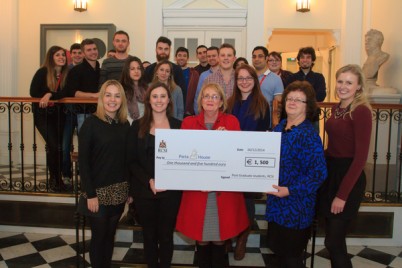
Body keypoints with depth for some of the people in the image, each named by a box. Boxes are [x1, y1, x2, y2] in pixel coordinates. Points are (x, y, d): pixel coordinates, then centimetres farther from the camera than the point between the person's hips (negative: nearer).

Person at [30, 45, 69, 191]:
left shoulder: (67, 74, -1)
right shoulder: (42, 72, -7)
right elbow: (33, 92, -11)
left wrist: (50, 95, -26)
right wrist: (51, 97, -15)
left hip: (58, 115, 3)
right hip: (43, 115, -3)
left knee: (60, 146, 3)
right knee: (54, 145, -13)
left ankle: (56, 179, 18)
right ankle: (54, 179, 4)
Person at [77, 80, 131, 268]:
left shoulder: (125, 125, 4)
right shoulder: (91, 123, -9)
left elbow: (127, 160, 6)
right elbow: (83, 161, -12)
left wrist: (130, 189, 3)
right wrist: (90, 194, -15)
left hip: (118, 192, 4)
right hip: (98, 191, -4)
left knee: (110, 235, 16)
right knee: (99, 236, 9)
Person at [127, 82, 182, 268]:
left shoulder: (178, 126, 2)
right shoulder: (138, 126, 2)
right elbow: (131, 161, -1)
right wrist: (149, 181, -14)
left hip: (171, 190, 0)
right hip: (144, 190, 1)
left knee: (166, 235, 10)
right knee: (149, 235, 13)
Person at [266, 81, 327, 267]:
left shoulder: (309, 135, -17)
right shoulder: (279, 127, 5)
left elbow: (319, 173, -22)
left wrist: (290, 190, -24)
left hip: (295, 204, -7)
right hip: (276, 201, 7)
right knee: (277, 247, 20)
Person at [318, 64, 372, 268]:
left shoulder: (361, 111, -15)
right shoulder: (336, 108, 9)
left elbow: (361, 157, -18)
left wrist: (342, 194, -19)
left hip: (349, 177, -7)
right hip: (329, 172, 7)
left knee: (333, 241, 0)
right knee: (333, 238, 16)